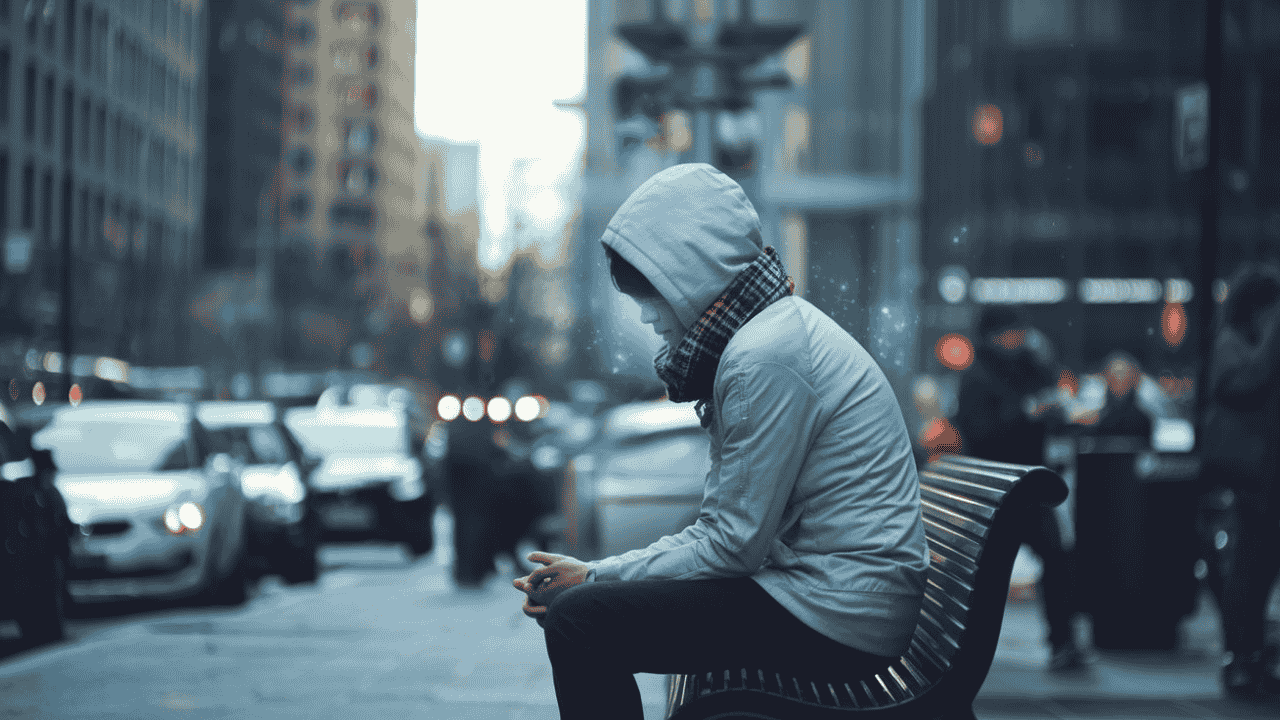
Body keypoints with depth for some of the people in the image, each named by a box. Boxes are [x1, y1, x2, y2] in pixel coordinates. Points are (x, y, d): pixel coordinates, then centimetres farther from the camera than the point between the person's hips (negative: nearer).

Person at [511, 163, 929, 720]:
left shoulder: (765, 356, -18)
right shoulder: (776, 326, 15)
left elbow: (734, 544, -17)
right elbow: (725, 526, 15)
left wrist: (596, 577, -8)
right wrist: (597, 575, 8)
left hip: (838, 621, -11)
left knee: (580, 620, -17)